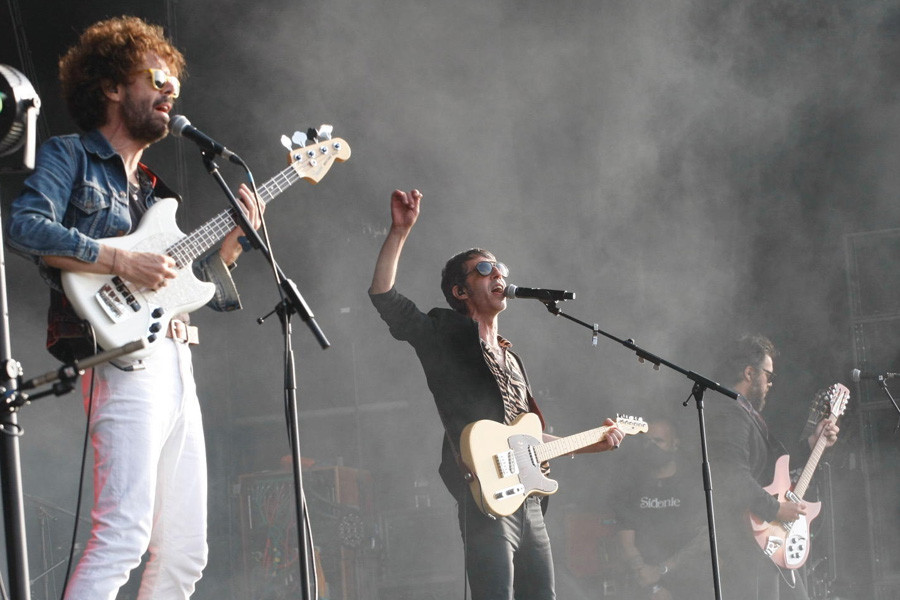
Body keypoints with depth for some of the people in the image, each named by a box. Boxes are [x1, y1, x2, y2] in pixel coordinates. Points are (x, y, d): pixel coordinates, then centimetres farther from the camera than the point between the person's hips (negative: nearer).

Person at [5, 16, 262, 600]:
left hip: (175, 361, 9)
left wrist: (235, 236, 12)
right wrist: (121, 260, -17)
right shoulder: (70, 156, 4)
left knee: (184, 552, 6)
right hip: (126, 357, -9)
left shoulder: (149, 185, 27)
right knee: (124, 533, -22)